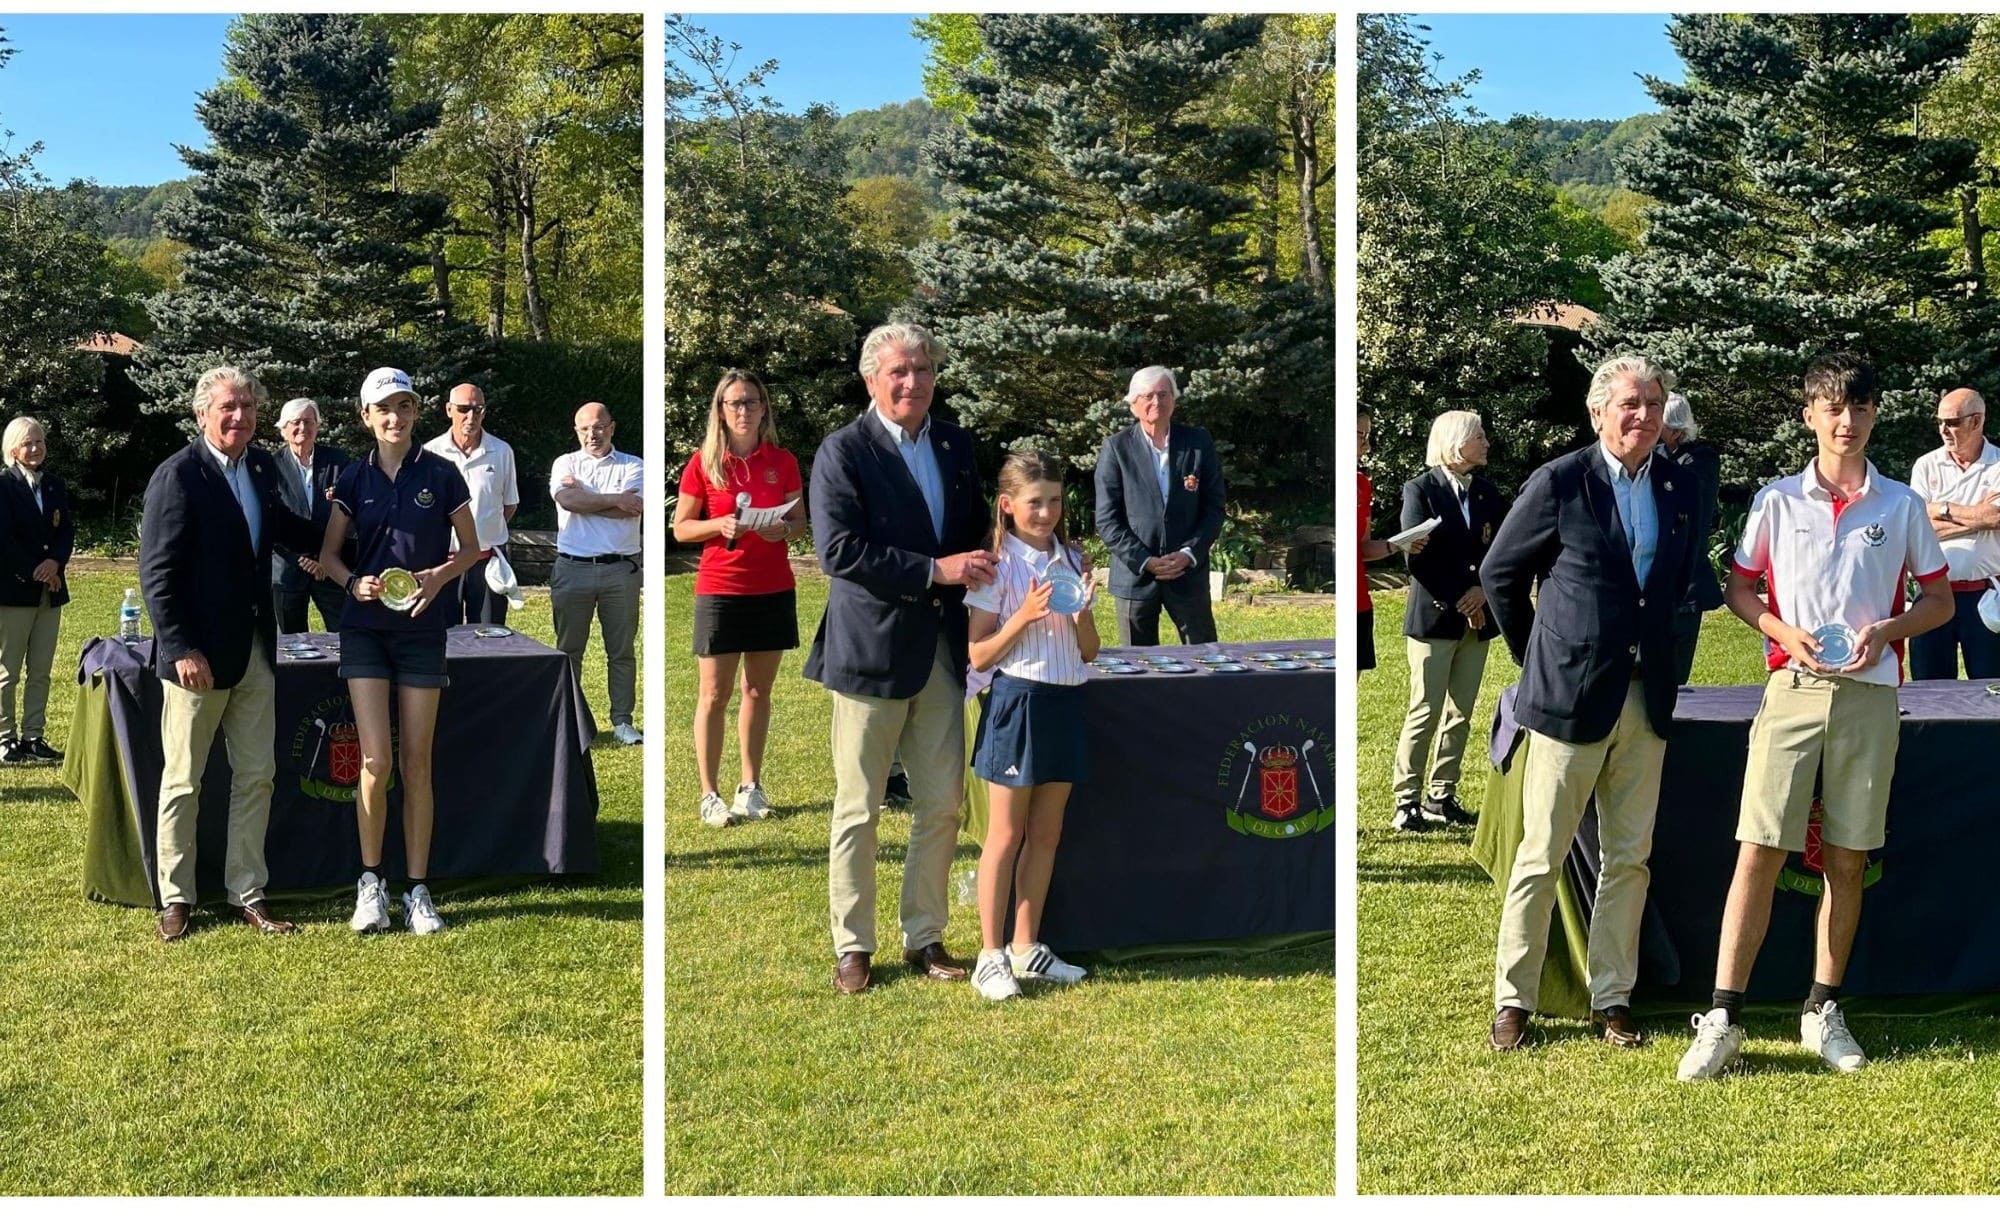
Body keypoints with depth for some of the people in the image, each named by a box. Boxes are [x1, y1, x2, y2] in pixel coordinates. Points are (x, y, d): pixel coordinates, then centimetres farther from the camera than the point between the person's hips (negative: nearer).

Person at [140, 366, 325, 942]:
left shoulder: (264, 466, 6)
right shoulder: (178, 475, -13)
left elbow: (284, 527, 25)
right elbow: (158, 572, -15)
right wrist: (180, 648, -19)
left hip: (255, 650, 7)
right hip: (198, 655, -6)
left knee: (256, 776, 11)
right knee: (183, 781, 5)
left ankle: (247, 894, 20)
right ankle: (175, 898, 17)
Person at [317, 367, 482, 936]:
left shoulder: (441, 474, -1)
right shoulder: (354, 479, 3)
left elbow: (471, 547, 6)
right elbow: (329, 554, 10)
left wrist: (440, 575, -13)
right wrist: (353, 582, -11)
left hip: (422, 629, 0)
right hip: (365, 629, 1)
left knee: (416, 762, 3)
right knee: (376, 759, -9)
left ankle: (417, 889, 11)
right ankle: (371, 884, 5)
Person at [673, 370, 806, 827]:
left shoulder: (783, 462, 4)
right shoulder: (704, 463, -2)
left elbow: (801, 520, 11)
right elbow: (681, 528, 1)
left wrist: (783, 529, -12)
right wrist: (719, 525, -17)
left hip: (773, 588, 2)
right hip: (720, 588, -2)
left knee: (758, 691, 8)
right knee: (715, 695, -1)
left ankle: (750, 786, 18)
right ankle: (709, 794, 4)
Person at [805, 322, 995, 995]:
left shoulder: (956, 443, 9)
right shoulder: (843, 452, -10)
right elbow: (840, 551, -19)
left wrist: (980, 569, 2)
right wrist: (936, 570, -22)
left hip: (942, 649, 6)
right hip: (871, 649, -5)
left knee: (942, 804, 10)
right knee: (858, 811, 4)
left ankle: (925, 937, 24)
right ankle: (852, 947, 15)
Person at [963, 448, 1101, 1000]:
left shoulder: (1071, 561, 9)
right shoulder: (998, 566, -7)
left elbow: (1089, 652, 10)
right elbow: (979, 656, -8)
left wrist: (1082, 611, -9)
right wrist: (1024, 616, -19)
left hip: (1066, 704, 6)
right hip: (1017, 701, -6)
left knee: (1046, 833, 11)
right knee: (1006, 835, -1)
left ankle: (1026, 947, 21)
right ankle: (990, 955, 6)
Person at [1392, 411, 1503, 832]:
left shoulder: (1487, 491, 11)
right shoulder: (1420, 489, -5)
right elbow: (1418, 556, -11)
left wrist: (1484, 591, -8)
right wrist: (1457, 603, -13)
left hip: (1477, 618, 6)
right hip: (1434, 617, -6)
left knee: (1460, 715, 7)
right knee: (1425, 713, -6)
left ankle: (1442, 797, 14)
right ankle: (1407, 802, 0)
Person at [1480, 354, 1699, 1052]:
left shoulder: (1678, 492, 8)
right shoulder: (1560, 482, -6)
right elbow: (1499, 574, 2)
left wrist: (1653, 652, 16)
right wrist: (1536, 656, 7)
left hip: (1645, 699, 5)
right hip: (1570, 694, -5)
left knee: (1629, 858, 9)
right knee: (1541, 859, 0)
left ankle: (1612, 998, 19)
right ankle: (1513, 1003, 9)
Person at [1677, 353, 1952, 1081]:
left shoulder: (1901, 507, 6)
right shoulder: (1777, 501, 5)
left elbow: (1939, 601, 10)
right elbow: (1738, 588, 11)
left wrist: (1887, 629, -9)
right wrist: (1785, 631, -7)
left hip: (1868, 695, 1)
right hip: (1793, 690, -1)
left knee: (1847, 858, 6)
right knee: (1760, 850, -6)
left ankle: (1823, 1010, 19)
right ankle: (1723, 1017, -4)